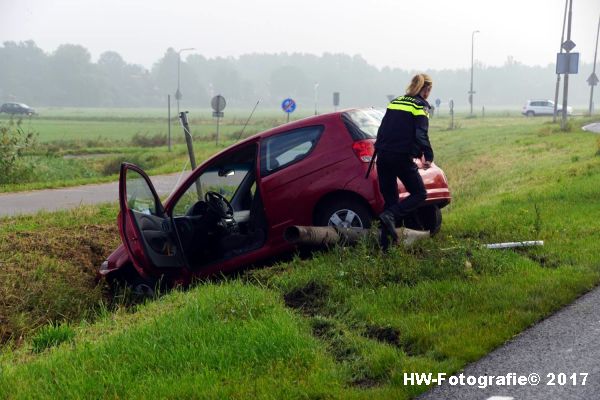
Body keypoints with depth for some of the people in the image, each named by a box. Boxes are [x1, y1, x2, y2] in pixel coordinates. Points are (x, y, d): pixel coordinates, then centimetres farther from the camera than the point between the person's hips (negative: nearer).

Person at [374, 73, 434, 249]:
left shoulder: (394, 102, 17)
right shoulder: (420, 106, -2)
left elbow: (382, 130, 17)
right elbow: (421, 135, -13)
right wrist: (428, 157, -9)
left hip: (383, 156, 7)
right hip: (402, 157, -7)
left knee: (389, 199, 13)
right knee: (419, 193, 7)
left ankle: (385, 244, 8)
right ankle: (390, 216, -16)